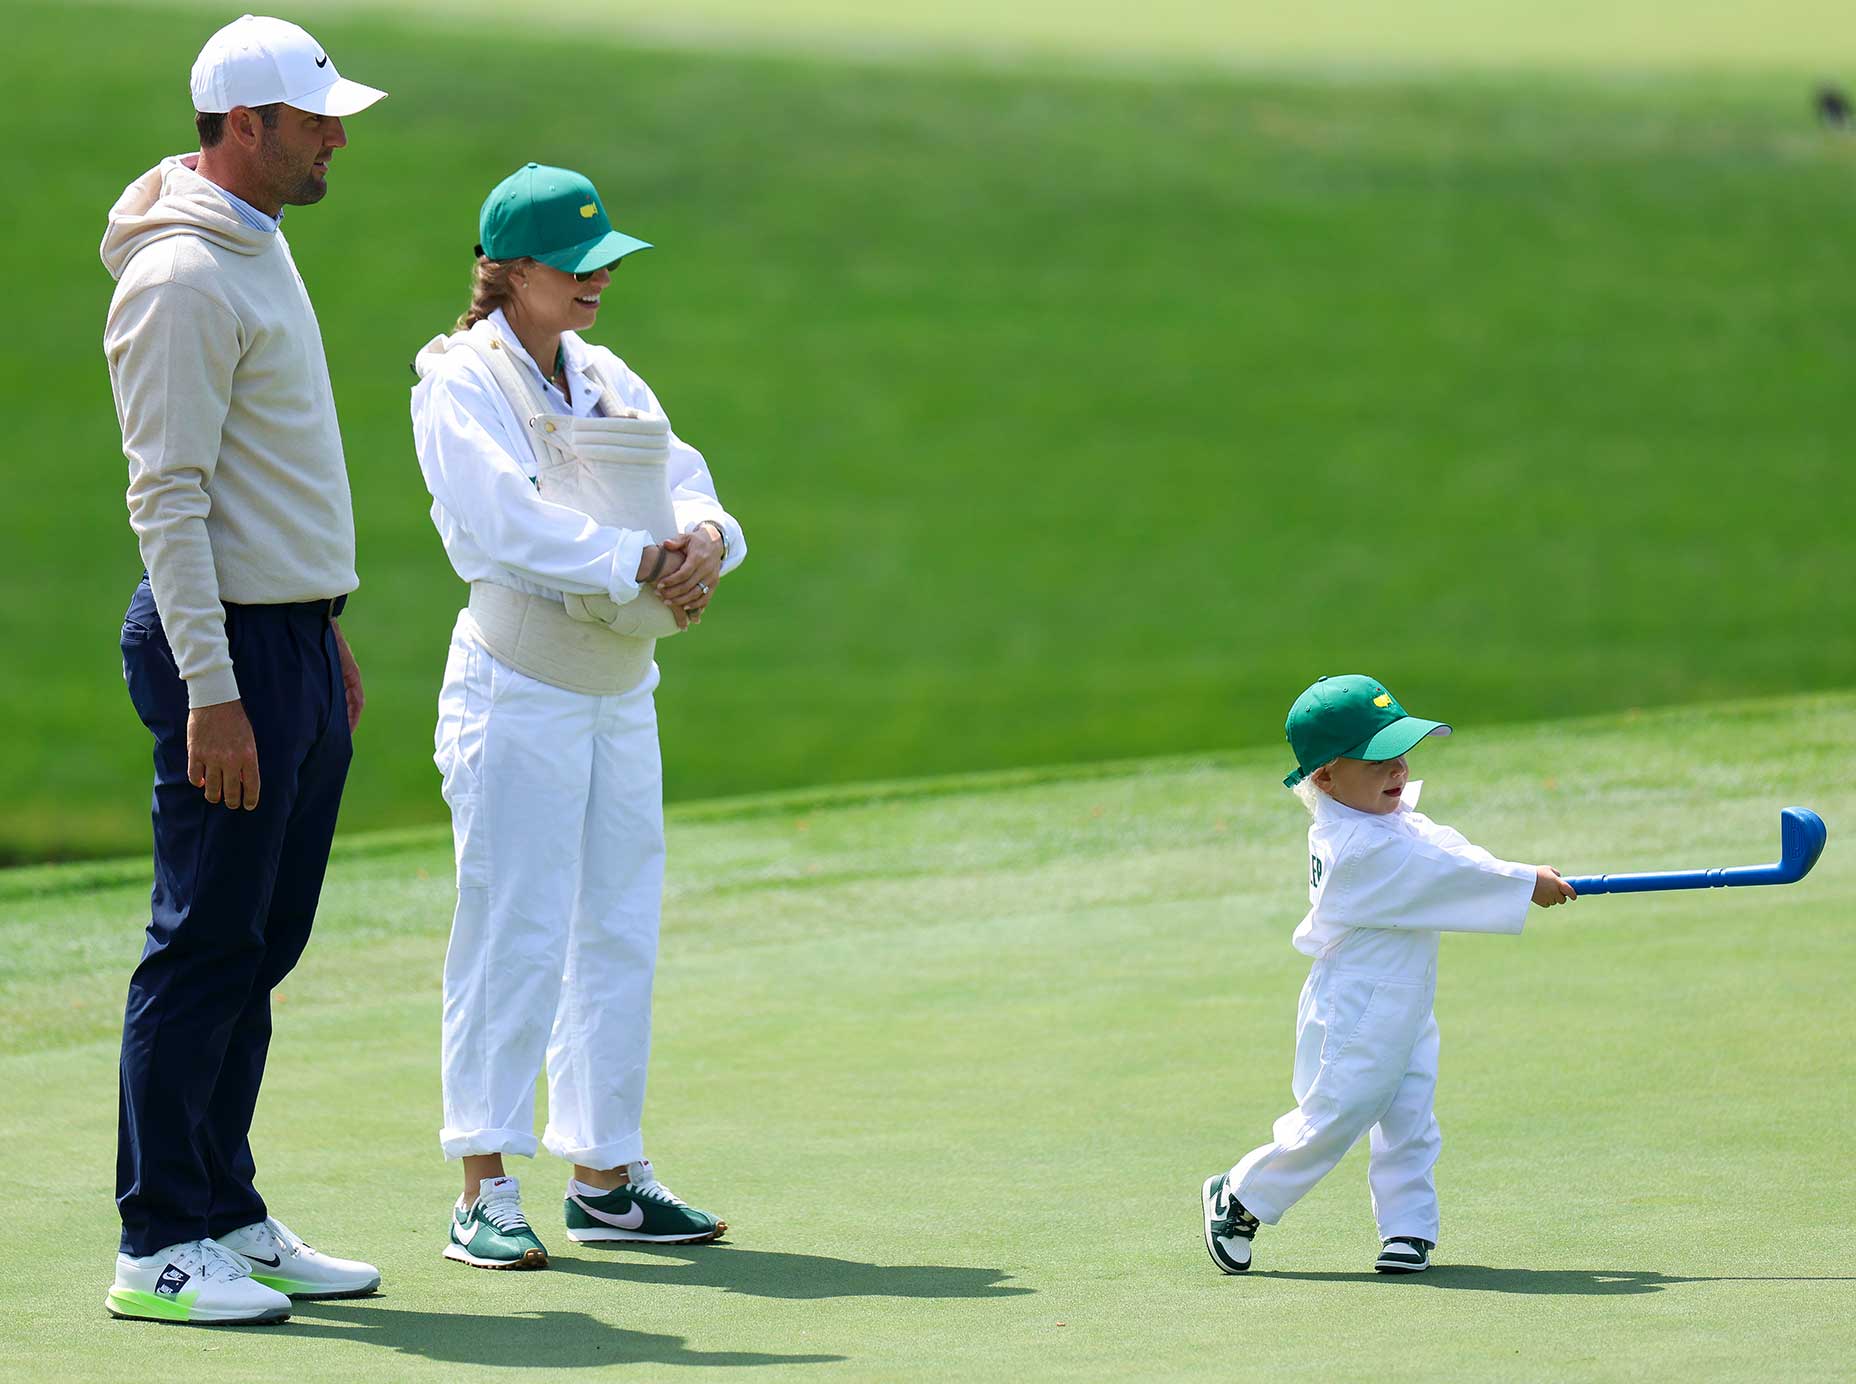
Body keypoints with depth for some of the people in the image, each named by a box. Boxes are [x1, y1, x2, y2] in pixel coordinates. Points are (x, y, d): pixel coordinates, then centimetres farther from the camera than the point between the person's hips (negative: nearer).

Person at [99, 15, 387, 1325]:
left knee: (260, 950, 12)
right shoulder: (182, 280, -16)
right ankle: (160, 1249, -2)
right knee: (204, 953, -6)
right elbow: (168, 496, -20)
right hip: (229, 640, -10)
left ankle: (229, 1217, 19)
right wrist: (210, 694, -23)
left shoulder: (259, 249, 15)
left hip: (297, 643, 10)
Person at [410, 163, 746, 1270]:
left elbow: (682, 478, 6)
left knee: (620, 934, 10)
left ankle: (606, 1174, 18)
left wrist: (705, 537, -17)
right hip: (518, 690, -8)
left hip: (621, 692, 8)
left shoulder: (605, 380, 15)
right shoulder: (460, 384, -8)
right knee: (512, 934, -10)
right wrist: (642, 565, -27)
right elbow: (510, 520, -21)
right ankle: (487, 1193, -8)